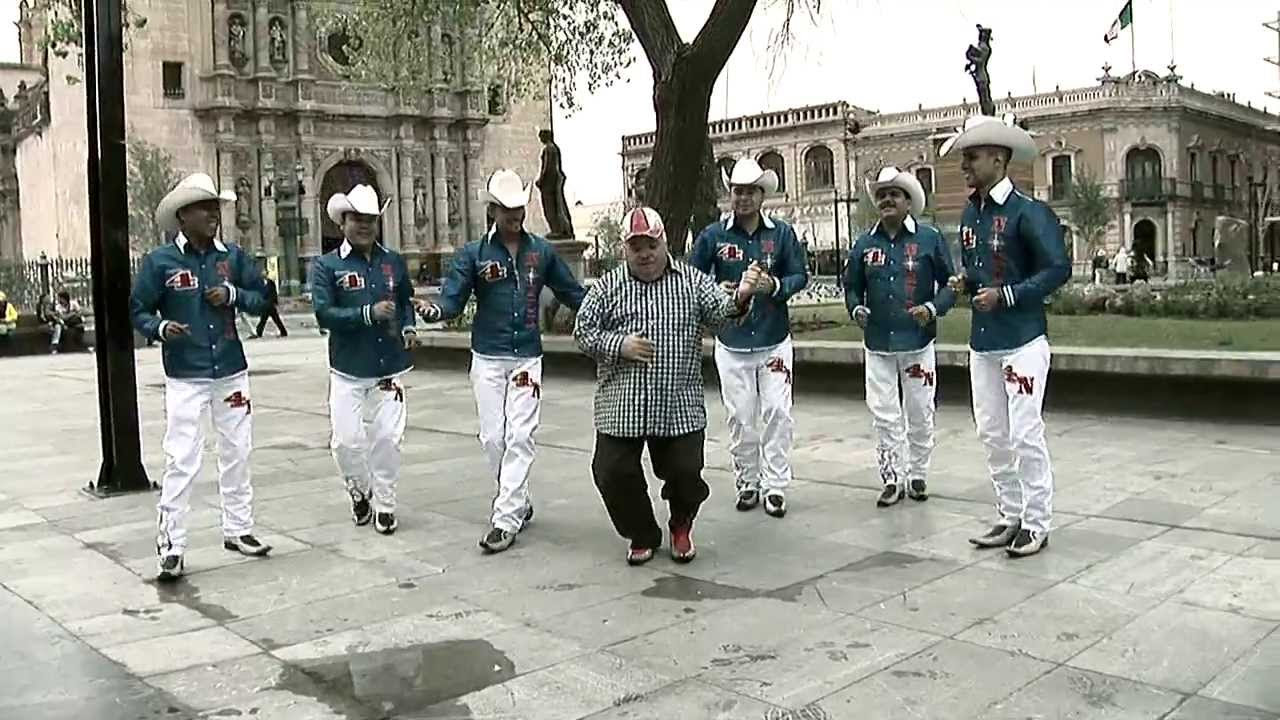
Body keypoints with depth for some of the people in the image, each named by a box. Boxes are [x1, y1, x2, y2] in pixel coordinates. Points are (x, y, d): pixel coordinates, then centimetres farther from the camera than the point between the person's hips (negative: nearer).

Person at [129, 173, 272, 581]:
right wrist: (160, 328, -21)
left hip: (231, 373, 4)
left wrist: (234, 294, -10)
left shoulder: (232, 256, 4)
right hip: (185, 378, -4)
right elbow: (138, 310, -1)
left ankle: (238, 530, 27)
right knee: (181, 460, -6)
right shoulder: (159, 261, -6)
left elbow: (262, 298, 10)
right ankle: (171, 545, 2)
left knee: (236, 454, 13)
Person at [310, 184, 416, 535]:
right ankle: (360, 492, 27)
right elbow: (323, 313, -12)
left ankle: (385, 504, 20)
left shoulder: (394, 262, 9)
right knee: (347, 440, 0)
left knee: (387, 439, 5)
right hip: (348, 370, -2)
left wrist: (408, 326, 4)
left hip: (389, 368, 2)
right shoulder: (326, 266, -2)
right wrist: (368, 313, -22)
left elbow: (406, 300, 23)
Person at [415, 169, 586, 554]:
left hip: (528, 357, 0)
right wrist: (434, 310, -28)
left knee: (520, 437, -7)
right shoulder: (473, 254, 1)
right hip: (488, 358, 0)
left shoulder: (542, 251, 6)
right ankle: (519, 502, 23)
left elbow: (572, 293, 12)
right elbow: (453, 299, -5)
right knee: (493, 438, 4)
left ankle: (506, 518, -5)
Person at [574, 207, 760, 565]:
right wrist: (617, 345, -13)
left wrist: (740, 296, -28)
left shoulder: (692, 280, 5)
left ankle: (681, 527, 33)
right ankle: (642, 535, 27)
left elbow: (719, 312, -6)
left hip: (680, 408, 0)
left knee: (685, 474, 1)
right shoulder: (608, 287, 4)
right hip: (621, 408, 1)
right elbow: (582, 330, 4)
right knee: (614, 474, 2)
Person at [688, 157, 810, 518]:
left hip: (774, 341, 0)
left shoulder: (782, 233, -1)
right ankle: (747, 482, 22)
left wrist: (775, 286, -18)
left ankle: (775, 485, 10)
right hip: (732, 343, 0)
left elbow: (801, 275, 2)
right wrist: (718, 291, -16)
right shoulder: (713, 235, -2)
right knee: (740, 417, 8)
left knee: (777, 413, 0)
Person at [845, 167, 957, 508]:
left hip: (918, 342, -2)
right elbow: (852, 287, 13)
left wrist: (933, 308, -17)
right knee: (883, 416, 4)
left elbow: (949, 284, 0)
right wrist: (857, 309, -7)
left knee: (920, 414, 9)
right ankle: (892, 478, 14)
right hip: (877, 344, 2)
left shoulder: (930, 239, -2)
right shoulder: (865, 244, 6)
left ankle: (917, 475, 24)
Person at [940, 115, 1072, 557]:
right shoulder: (970, 213, 11)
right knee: (992, 435, 12)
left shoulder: (1028, 212, -12)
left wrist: (1006, 295, -20)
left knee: (1025, 434, -3)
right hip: (982, 342, 8)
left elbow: (1058, 269, -14)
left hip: (1022, 341, -8)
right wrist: (964, 282, 1)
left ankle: (1037, 523, 10)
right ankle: (1011, 516, 24)